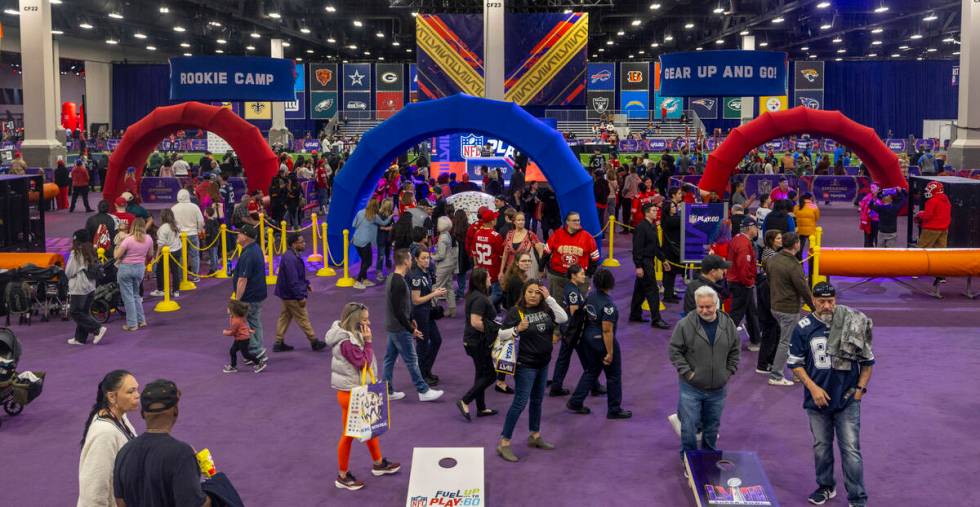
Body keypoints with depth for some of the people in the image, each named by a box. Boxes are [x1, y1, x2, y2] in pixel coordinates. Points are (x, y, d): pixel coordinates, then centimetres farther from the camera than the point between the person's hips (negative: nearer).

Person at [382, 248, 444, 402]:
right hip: (400, 329, -10)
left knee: (390, 358, 14)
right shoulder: (399, 283, -23)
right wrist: (411, 329, -18)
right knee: (411, 360, 0)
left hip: (392, 326, 10)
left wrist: (410, 320, 22)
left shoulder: (391, 278, 7)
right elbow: (398, 310, -25)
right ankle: (423, 391, 9)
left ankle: (388, 391, 21)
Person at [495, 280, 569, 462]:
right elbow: (501, 334, -14)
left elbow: (563, 318, -9)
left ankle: (535, 436, 35)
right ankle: (504, 442, -2)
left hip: (543, 362, 7)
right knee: (520, 402, -8)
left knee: (537, 400, 19)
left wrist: (549, 298, -12)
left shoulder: (545, 309, 2)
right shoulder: (516, 311, -13)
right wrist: (517, 329, -32)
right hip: (525, 365, -7)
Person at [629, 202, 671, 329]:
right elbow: (637, 248, -20)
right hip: (643, 262, -10)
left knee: (640, 289, 16)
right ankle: (656, 319, -5)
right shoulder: (641, 227, -16)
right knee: (652, 290, -8)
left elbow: (656, 246, 22)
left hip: (649, 261, 10)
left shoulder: (653, 227, 13)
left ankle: (635, 315, 25)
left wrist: (663, 260, 20)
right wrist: (638, 266, -22)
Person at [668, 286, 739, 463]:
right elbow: (675, 351, -7)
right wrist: (687, 372, -12)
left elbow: (735, 350, 11)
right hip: (691, 388, -3)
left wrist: (729, 371, 4)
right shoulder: (685, 324, -13)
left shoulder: (728, 324, -2)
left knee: (712, 428, 17)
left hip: (717, 389, 3)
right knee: (689, 428, 1)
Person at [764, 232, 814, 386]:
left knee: (785, 338, 20)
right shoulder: (793, 265, -23)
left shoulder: (772, 260, 2)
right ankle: (776, 376, 8)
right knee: (785, 342, 2)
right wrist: (812, 304, -2)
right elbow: (803, 288, -17)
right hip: (789, 309, -8)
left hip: (774, 306, 8)